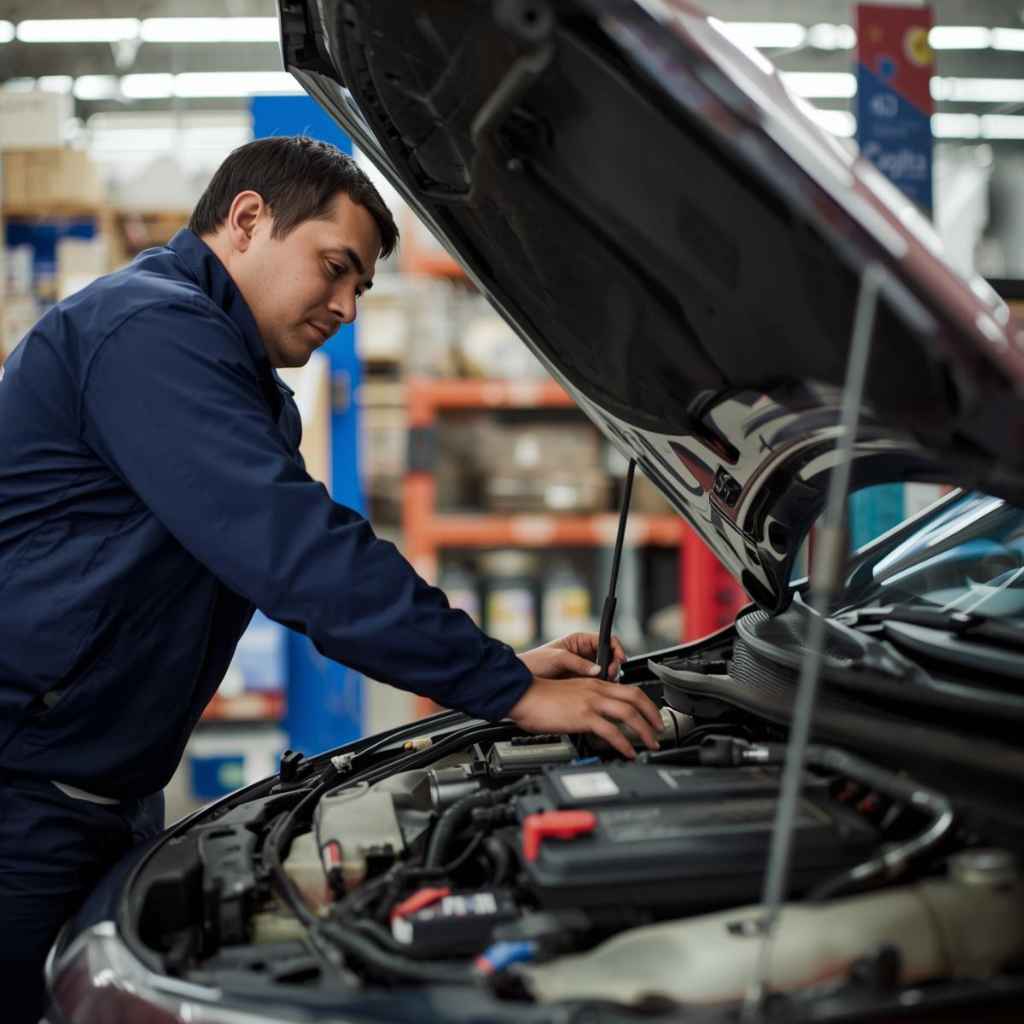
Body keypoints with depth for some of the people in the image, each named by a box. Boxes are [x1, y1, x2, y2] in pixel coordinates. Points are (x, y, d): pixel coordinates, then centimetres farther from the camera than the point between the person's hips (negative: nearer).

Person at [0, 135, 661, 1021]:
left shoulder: (238, 384, 17)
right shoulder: (153, 332, -18)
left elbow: (308, 563, 17)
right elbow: (296, 551, -26)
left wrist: (508, 666, 7)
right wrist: (510, 692, -23)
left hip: (110, 798, 10)